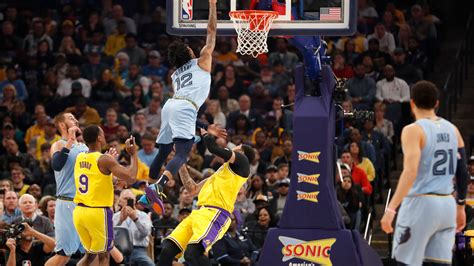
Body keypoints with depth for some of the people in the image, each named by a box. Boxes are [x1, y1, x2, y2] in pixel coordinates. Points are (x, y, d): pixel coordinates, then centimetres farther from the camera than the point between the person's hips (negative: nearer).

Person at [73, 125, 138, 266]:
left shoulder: (79, 158, 8)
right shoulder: (105, 159, -13)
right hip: (98, 212, -7)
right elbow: (131, 178, -17)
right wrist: (134, 155, -6)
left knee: (90, 254, 20)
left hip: (79, 211, 7)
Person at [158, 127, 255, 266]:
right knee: (168, 249, -6)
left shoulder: (242, 161, 8)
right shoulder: (221, 172, 34)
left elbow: (213, 148, -6)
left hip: (215, 214, -9)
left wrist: (204, 132, 13)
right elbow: (192, 189, 35)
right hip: (198, 213, 9)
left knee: (192, 253, -30)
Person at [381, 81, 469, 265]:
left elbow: (410, 172, -20)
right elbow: (463, 173, 11)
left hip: (420, 203, -6)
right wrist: (460, 207, 23)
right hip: (447, 205, 6)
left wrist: (391, 209, -21)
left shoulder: (414, 130, -9)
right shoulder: (452, 130, 10)